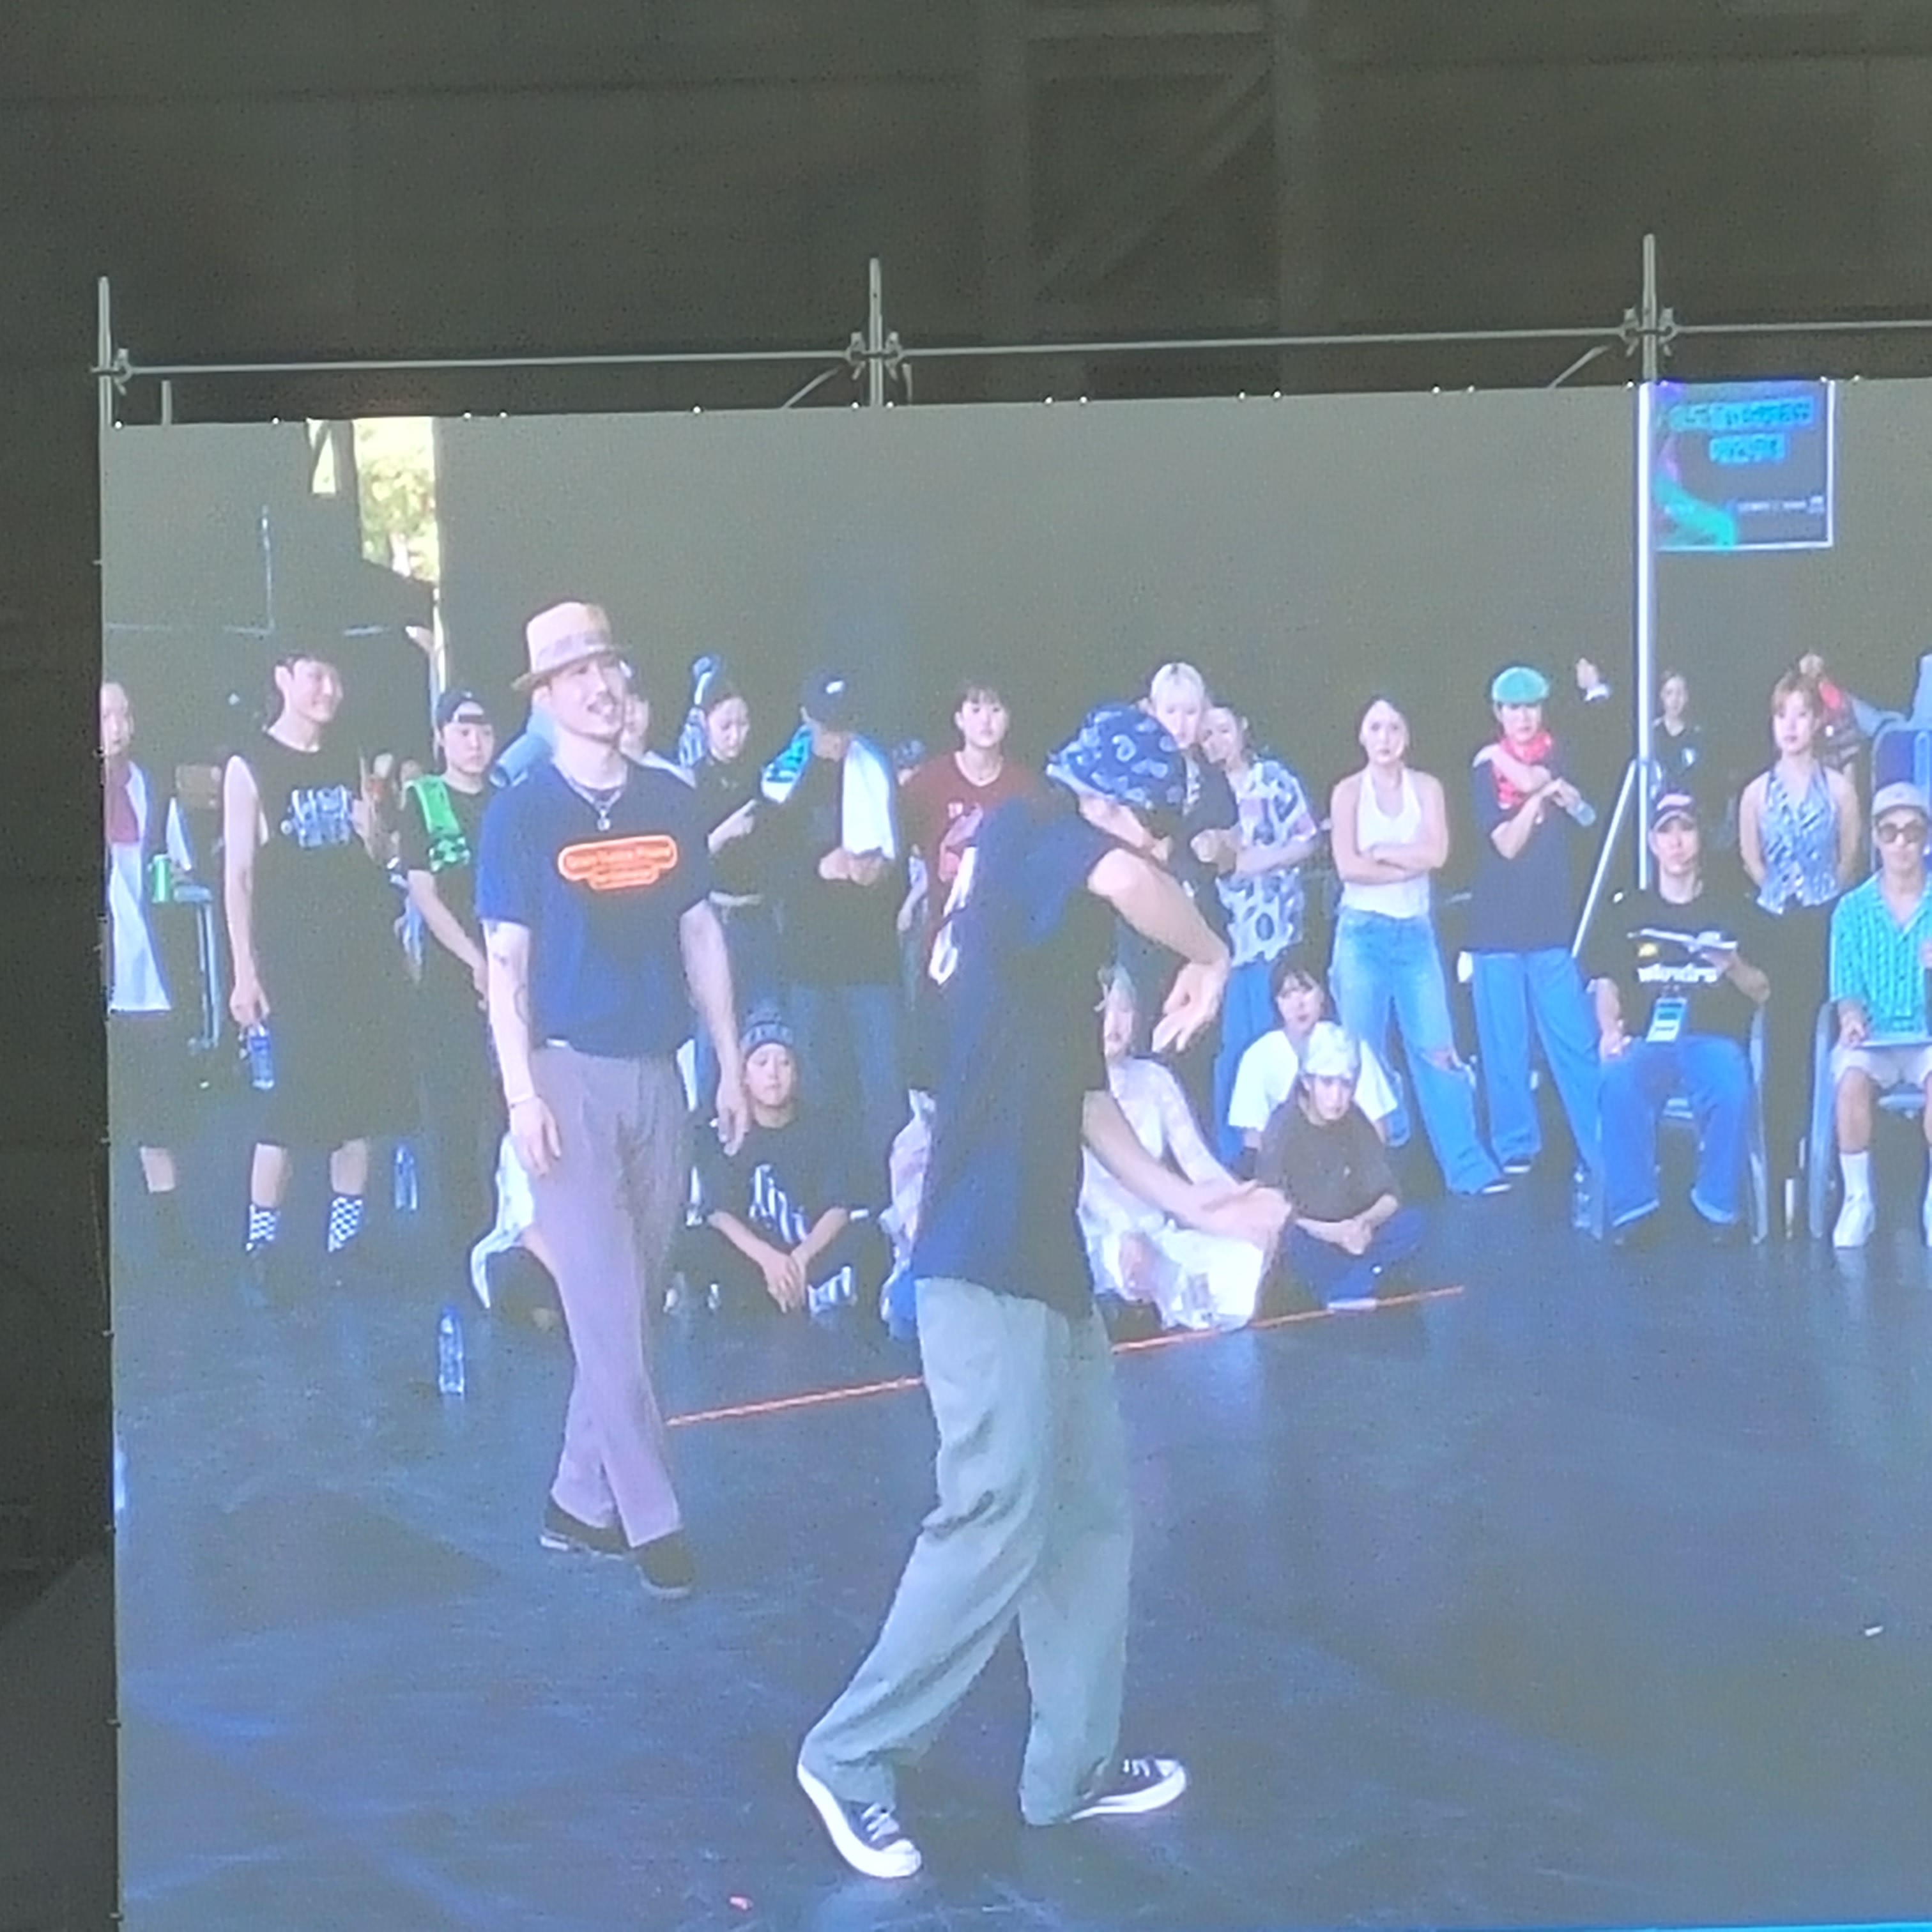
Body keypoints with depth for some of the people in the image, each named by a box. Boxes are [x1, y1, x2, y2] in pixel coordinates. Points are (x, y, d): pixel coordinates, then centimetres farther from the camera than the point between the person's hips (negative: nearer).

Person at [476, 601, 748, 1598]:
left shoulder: (670, 802, 8)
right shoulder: (519, 815, -4)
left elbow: (700, 934, 13)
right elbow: (505, 961, -5)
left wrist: (730, 1064, 9)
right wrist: (522, 1094, -13)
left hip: (658, 1073, 5)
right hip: (570, 1073, -5)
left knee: (634, 1305, 8)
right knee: (607, 1309, -6)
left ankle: (581, 1499, 18)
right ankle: (651, 1517, 0)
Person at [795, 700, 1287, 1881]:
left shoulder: (1069, 932, 19)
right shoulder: (1024, 834, -8)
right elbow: (1130, 883, -31)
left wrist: (1196, 1207, 21)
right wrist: (1212, 959, -13)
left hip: (1046, 1250, 10)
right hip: (987, 1252, -10)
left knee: (1092, 1504, 14)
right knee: (1001, 1519, -9)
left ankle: (1074, 1765, 22)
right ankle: (854, 1756, 3)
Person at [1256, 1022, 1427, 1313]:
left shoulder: (1356, 1124, -1)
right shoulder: (1283, 1130, -15)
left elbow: (1389, 1197, -1)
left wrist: (1365, 1222, -23)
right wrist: (1330, 1232, -30)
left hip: (1351, 1239, 5)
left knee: (1413, 1223, -20)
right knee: (1296, 1239, -38)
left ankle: (1345, 1290, -31)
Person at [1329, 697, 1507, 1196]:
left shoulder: (1427, 788, 4)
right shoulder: (1348, 792, -1)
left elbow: (1437, 854, -9)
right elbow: (1348, 866, -12)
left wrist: (1381, 851, -10)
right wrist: (1411, 862, -10)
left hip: (1416, 932, 1)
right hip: (1363, 933, -1)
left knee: (1438, 1051, -2)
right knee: (1361, 1057, 3)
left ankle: (1466, 1168, 1)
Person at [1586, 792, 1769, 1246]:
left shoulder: (1731, 909, 17)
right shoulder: (1628, 911, 19)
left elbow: (1763, 991, 16)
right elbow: (1607, 984, 14)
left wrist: (1734, 966, -5)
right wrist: (1610, 1030, -6)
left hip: (1713, 1037, 0)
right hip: (1646, 1038, 1)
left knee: (1732, 1087, -35)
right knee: (1620, 1081, -35)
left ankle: (1718, 1203, -18)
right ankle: (1633, 1206, -28)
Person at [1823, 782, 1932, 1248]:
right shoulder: (1852, 909, 8)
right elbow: (1846, 987, 4)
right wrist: (1851, 1014, -18)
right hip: (1873, 1036, 1)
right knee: (1851, 1083, -33)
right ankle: (1858, 1200, -16)